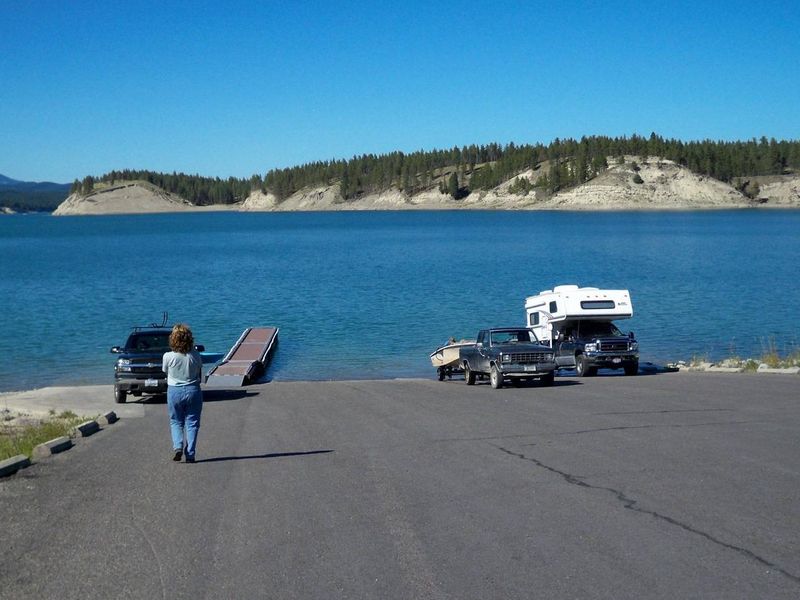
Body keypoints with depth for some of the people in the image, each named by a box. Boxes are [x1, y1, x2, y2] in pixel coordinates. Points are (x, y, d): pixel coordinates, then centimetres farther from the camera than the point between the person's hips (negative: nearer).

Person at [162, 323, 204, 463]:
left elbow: (165, 372, 4)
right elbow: (200, 375, 0)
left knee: (175, 422, 16)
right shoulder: (195, 355, -10)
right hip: (193, 390, 0)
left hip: (174, 392, 0)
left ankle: (177, 446, -7)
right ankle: (190, 454, 4)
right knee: (192, 423, 8)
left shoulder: (168, 357, -13)